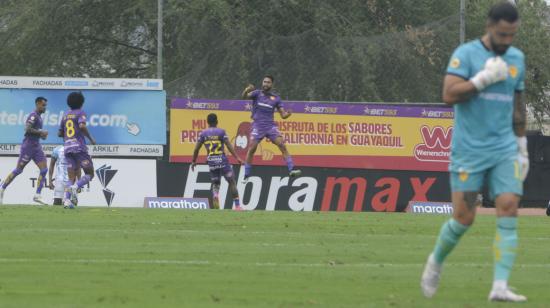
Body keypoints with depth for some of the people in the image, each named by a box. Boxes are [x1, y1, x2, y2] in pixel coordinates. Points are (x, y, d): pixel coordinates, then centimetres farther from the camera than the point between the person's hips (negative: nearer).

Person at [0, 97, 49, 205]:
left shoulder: (39, 117, 16)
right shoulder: (33, 116, -13)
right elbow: (27, 129, -25)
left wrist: (42, 134, 9)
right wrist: (41, 132, -18)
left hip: (36, 146, 9)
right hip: (28, 146, -9)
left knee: (44, 169, -3)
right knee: (18, 170, -2)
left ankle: (38, 195, -4)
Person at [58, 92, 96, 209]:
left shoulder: (66, 115, 19)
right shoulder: (80, 113, 1)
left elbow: (60, 133, 24)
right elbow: (82, 126, -18)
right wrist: (90, 138, -7)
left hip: (67, 147, 5)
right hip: (79, 146, -5)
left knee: (71, 178, 4)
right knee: (89, 174, 3)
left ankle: (67, 200, -17)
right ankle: (75, 187, -25)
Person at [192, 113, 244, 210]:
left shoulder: (203, 133, 5)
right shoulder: (221, 132, -4)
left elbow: (196, 149, 6)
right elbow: (229, 145, -11)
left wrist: (194, 161, 16)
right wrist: (237, 157, -10)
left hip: (211, 162, 3)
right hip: (222, 160, -3)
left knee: (215, 184, 11)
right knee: (232, 182, 4)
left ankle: (216, 207, -9)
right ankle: (237, 205, -2)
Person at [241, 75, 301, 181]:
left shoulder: (276, 98, 8)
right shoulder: (257, 93, 3)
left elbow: (283, 114, 7)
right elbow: (244, 97, -16)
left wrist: (287, 114, -17)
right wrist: (246, 90, -39)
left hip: (270, 125, 2)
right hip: (258, 126, -2)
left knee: (282, 145, -12)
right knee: (252, 149, -8)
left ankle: (292, 169, -13)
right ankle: (246, 175, 2)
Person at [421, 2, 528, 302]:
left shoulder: (517, 59, 12)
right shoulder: (466, 54, -6)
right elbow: (449, 94, -17)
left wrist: (522, 146, 22)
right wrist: (484, 78, -20)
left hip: (505, 149, 4)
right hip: (469, 150, -4)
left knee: (509, 209, -12)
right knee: (464, 217, -3)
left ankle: (500, 286, -16)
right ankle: (436, 261, 26)